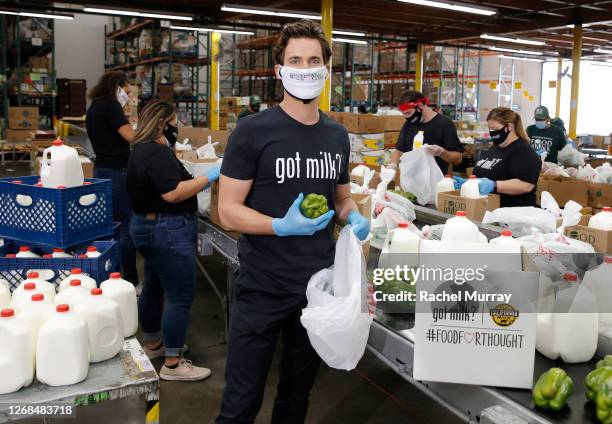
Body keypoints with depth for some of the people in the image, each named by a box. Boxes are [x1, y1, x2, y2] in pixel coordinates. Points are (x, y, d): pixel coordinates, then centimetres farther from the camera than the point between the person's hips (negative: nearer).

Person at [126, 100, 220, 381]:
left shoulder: (142, 149, 14)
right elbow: (173, 193, -26)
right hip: (167, 231, -11)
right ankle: (172, 365, 0)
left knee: (154, 287, 20)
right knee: (180, 297, -6)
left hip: (148, 226, 11)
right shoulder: (156, 152, -19)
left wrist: (196, 181, 16)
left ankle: (152, 343, 35)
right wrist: (208, 177, -22)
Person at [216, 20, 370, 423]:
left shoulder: (338, 135, 5)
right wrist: (282, 226, -28)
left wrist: (355, 217, -5)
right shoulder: (253, 131, -11)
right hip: (262, 288, -4)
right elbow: (228, 210, -12)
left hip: (319, 286, 5)